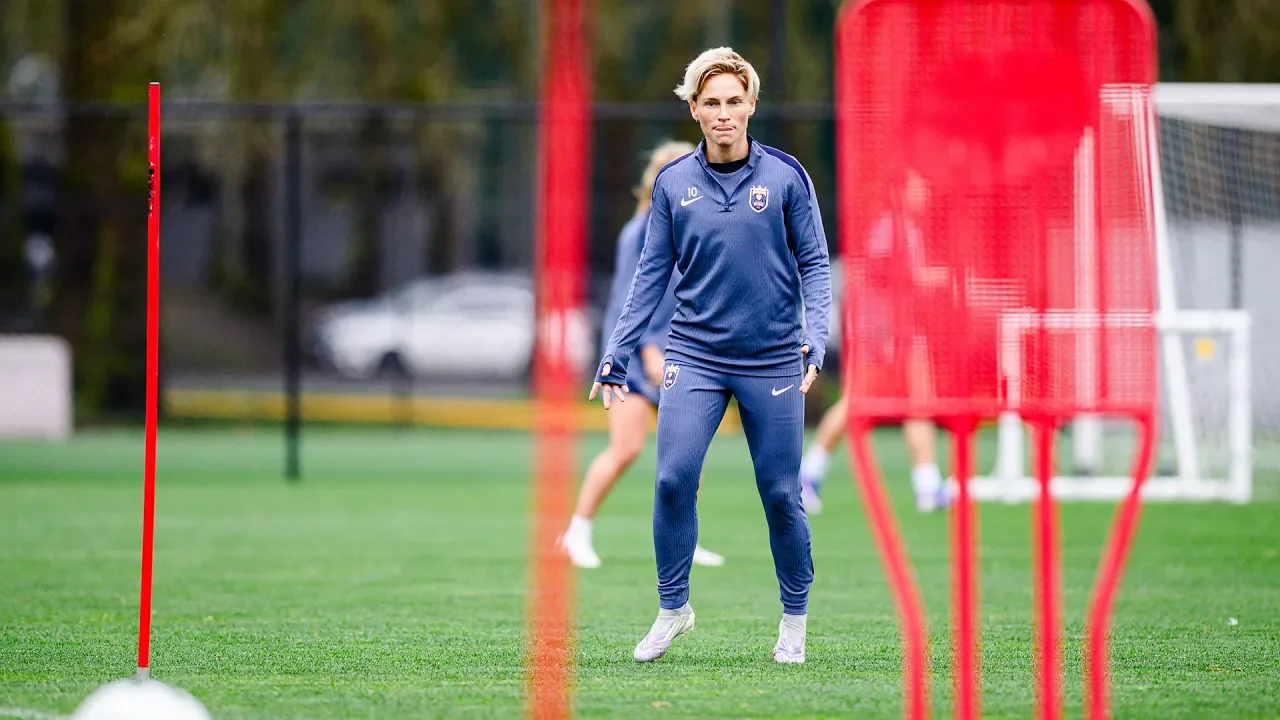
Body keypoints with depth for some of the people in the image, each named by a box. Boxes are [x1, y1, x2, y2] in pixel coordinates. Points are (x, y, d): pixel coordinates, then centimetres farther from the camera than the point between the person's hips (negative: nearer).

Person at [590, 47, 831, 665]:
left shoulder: (784, 176, -2)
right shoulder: (673, 184, 4)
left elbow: (813, 261, 2)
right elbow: (651, 274, 8)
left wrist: (817, 336, -12)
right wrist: (616, 356, 3)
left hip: (772, 360, -1)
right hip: (695, 356, 1)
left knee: (780, 494, 2)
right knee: (673, 480, -10)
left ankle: (795, 619, 19)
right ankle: (672, 608, 7)